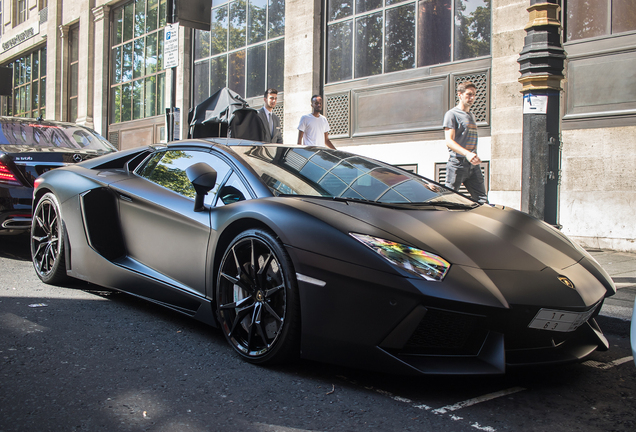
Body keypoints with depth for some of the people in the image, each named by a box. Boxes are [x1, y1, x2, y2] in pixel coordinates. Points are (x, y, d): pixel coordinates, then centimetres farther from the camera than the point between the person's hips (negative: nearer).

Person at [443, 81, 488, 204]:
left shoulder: (471, 116, 24)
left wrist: (475, 157, 14)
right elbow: (449, 141, -13)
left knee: (482, 200, -1)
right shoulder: (452, 114, -1)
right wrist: (467, 153, -28)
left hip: (473, 165, 7)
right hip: (457, 163, -7)